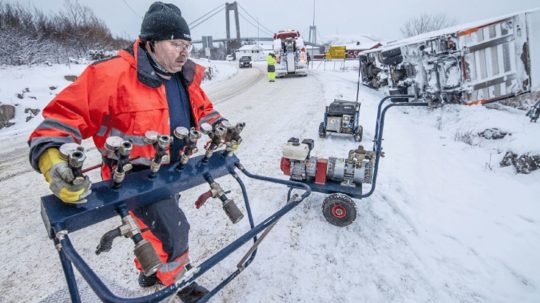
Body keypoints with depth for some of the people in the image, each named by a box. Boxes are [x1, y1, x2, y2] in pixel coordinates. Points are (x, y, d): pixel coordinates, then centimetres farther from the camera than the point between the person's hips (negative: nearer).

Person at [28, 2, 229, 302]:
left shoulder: (185, 76, -3)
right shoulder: (115, 74, -25)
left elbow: (202, 108, 15)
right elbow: (67, 113, -24)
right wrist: (51, 157, -38)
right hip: (134, 176, -7)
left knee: (156, 223, 25)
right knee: (173, 228, -10)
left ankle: (150, 270, 54)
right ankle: (176, 279, 24)